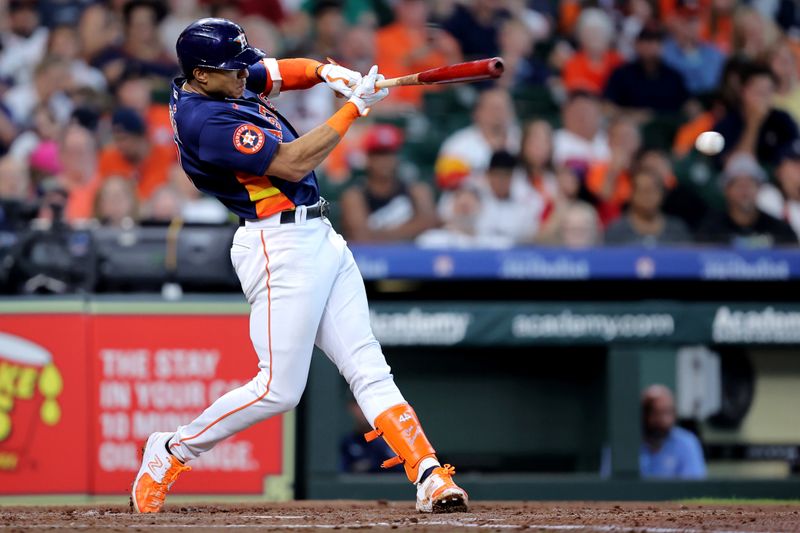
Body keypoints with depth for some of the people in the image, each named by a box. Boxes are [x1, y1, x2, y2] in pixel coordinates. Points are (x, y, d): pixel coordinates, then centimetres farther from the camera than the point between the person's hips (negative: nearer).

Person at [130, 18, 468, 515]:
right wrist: (355, 107, -16)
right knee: (279, 389, -7)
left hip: (320, 239, 10)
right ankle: (173, 452, 10)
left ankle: (430, 477, -6)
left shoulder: (221, 83, 8)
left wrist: (327, 72, 0)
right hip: (281, 247, -10)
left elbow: (284, 72, 23)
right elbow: (293, 162, -21)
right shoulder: (208, 121, -21)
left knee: (369, 369, 1)